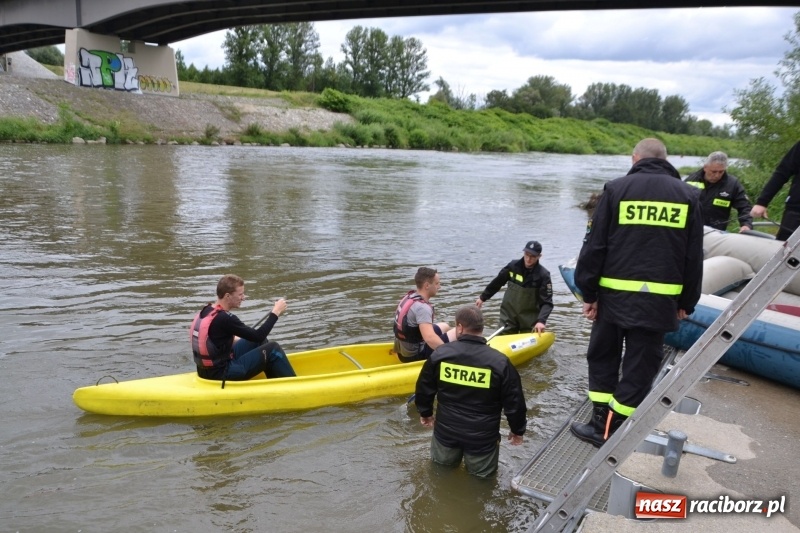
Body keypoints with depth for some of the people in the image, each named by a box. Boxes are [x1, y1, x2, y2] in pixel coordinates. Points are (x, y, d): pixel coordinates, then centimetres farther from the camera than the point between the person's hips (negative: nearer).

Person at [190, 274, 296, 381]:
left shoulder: (206, 311, 3)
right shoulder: (225, 318, -23)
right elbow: (258, 336, -19)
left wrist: (234, 339, 18)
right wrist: (275, 312, -12)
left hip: (208, 370, 9)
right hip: (221, 374, -9)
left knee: (260, 342, 17)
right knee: (273, 348, -6)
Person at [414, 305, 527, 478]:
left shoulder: (439, 353, -9)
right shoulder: (500, 362, -16)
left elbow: (424, 388, 3)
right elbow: (514, 402, -7)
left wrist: (425, 413, 22)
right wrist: (518, 430, 10)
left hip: (446, 429, 2)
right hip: (482, 435, -2)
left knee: (441, 465, 27)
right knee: (481, 474, 20)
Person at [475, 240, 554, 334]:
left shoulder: (543, 275, -15)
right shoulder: (513, 266, -7)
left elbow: (547, 302, -17)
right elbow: (497, 283, 9)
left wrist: (541, 321, -33)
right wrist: (482, 297, 17)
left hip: (530, 318, -2)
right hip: (509, 314, 2)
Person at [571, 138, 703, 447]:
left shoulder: (617, 189, -1)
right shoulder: (686, 195, 5)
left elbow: (594, 246, -5)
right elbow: (694, 257, 7)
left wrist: (589, 293, 1)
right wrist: (686, 303, 14)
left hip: (614, 293, -1)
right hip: (660, 298, 1)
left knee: (602, 357, 15)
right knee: (640, 365, 8)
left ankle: (601, 424, 17)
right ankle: (610, 432, 12)